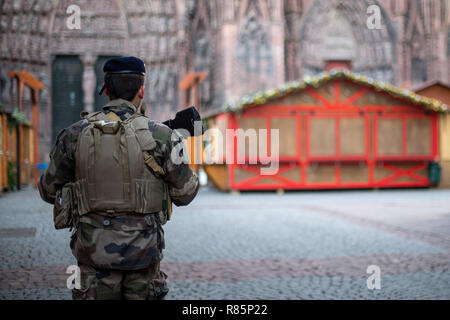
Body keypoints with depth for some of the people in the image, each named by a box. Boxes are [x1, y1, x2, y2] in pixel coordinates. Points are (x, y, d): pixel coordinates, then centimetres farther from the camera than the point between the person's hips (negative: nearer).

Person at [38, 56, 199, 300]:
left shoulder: (74, 135, -2)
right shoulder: (159, 135, -7)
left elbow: (49, 191, 7)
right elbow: (185, 193, 1)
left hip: (94, 250, 1)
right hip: (143, 251, -1)